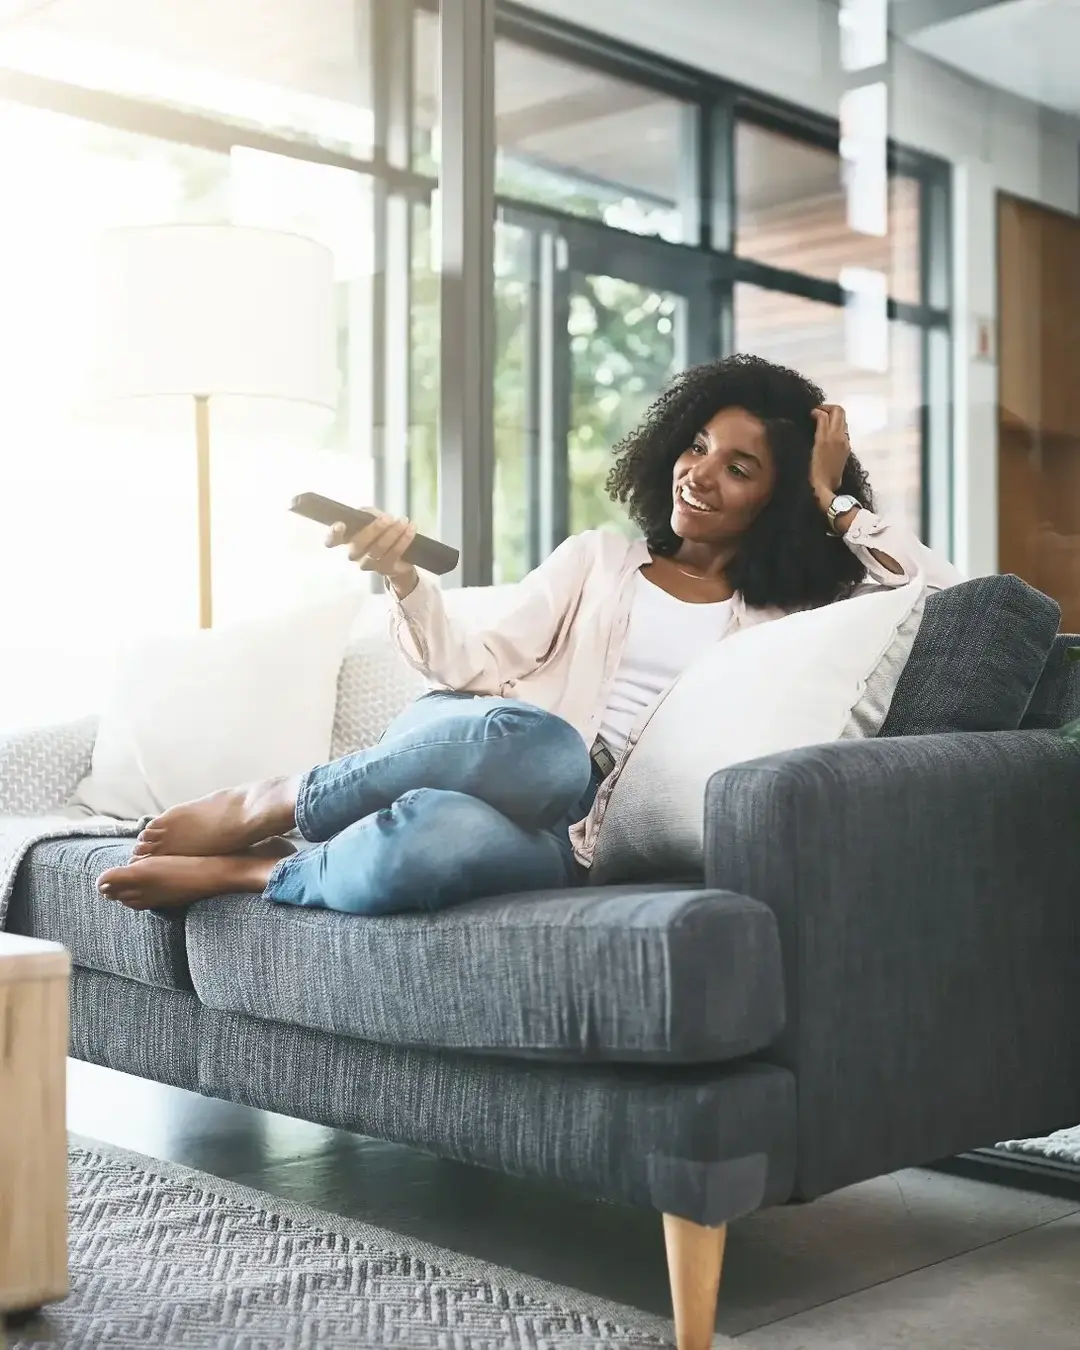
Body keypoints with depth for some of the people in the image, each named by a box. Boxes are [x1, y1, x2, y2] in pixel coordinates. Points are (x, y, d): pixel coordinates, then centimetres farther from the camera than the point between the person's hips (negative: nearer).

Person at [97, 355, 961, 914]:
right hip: (504, 753, 1)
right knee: (536, 740, -42)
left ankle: (243, 873, -15)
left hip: (568, 836, -1)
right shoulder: (599, 557, 20)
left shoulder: (787, 612, 19)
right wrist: (404, 579, -10)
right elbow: (482, 668, 8)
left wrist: (831, 499, 10)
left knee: (439, 837, -41)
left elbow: (945, 599, 9)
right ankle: (256, 810, -22)